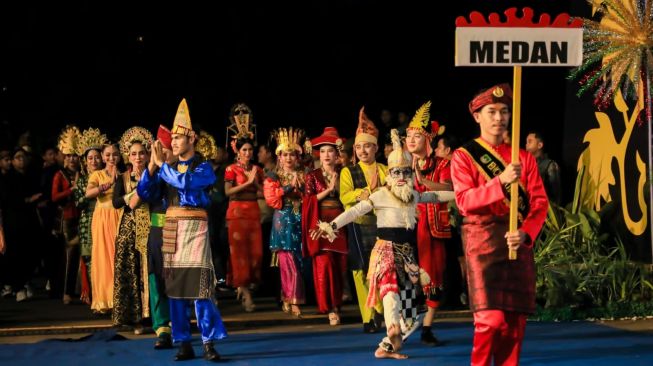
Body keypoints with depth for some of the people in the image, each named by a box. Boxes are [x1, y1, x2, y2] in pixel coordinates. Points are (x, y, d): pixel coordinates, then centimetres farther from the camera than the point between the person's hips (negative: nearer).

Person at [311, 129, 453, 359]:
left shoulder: (414, 196, 11)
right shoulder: (380, 196, -7)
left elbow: (434, 196, 29)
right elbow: (355, 211, -16)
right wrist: (333, 225, -28)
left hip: (406, 253, 7)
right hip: (386, 249, -7)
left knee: (406, 302, 3)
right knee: (390, 283, -34)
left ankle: (386, 347, 10)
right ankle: (393, 328, -58)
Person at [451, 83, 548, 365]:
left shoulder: (524, 158, 12)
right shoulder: (463, 156, 2)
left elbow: (540, 202, 5)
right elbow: (464, 200, -11)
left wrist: (525, 233, -13)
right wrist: (501, 181, -25)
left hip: (519, 241, 4)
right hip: (483, 242, -4)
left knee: (516, 321, 4)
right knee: (492, 319, -13)